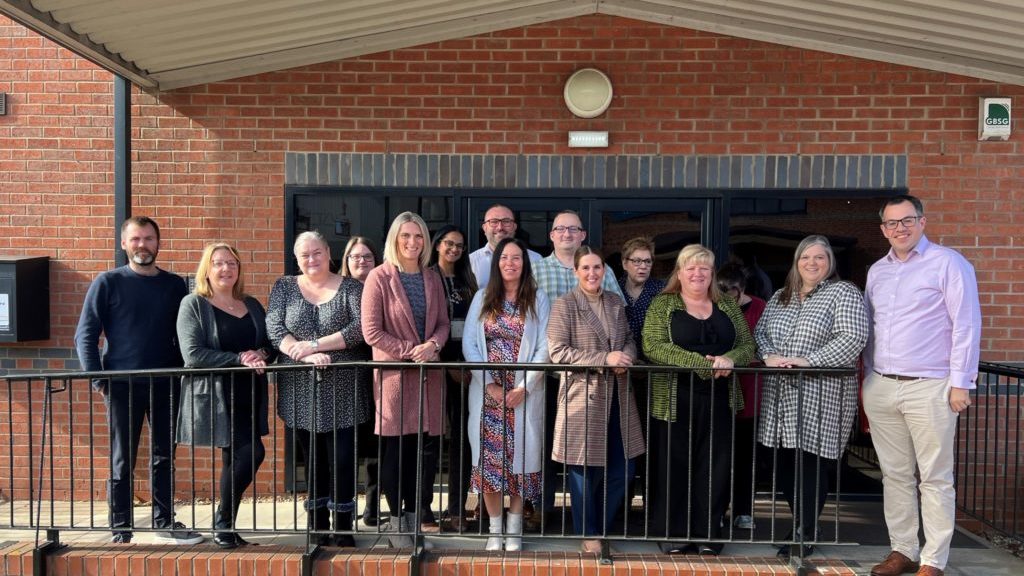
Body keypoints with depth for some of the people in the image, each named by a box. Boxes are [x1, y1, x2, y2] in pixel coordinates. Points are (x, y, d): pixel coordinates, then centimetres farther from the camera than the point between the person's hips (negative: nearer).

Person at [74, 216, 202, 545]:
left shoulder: (175, 285, 8)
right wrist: (98, 381, -9)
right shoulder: (108, 283, 0)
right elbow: (85, 336, -2)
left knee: (164, 457, 10)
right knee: (122, 461, 4)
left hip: (166, 385, 3)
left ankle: (164, 523, 21)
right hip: (123, 385, -3)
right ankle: (121, 530, 13)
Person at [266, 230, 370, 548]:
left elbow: (360, 328, -10)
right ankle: (316, 526, 18)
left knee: (342, 459, -1)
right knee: (312, 459, 8)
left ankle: (342, 528, 11)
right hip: (299, 388, 2)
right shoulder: (284, 287, 9)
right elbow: (274, 328, -4)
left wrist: (313, 345, -15)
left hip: (341, 388, -1)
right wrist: (308, 357, -18)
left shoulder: (350, 287, 3)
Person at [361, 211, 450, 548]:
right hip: (393, 374, -4)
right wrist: (412, 351, -14)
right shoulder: (379, 278, -6)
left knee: (416, 451, 9)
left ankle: (413, 519, 20)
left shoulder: (432, 279, 11)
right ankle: (397, 520, 15)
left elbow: (442, 323, 12)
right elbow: (372, 331, -10)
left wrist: (433, 345, -10)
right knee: (395, 451, 1)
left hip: (427, 374, 4)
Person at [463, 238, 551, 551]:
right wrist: (490, 384, -9)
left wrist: (523, 388, -12)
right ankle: (495, 530, 12)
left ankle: (514, 528, 14)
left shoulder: (538, 300, 2)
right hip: (487, 393, 1)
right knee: (489, 458, 1)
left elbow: (544, 348, -3)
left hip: (524, 394, -1)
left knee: (519, 457, 2)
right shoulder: (482, 298, 8)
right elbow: (469, 344, 2)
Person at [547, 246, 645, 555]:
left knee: (622, 470, 8)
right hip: (582, 396, -5)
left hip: (617, 397, 5)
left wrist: (626, 356, -8)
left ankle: (602, 527, 29)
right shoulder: (564, 305, -6)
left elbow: (629, 340, 17)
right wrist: (605, 359, -20)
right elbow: (558, 351, -14)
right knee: (585, 469, 5)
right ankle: (589, 533, 23)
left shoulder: (616, 302, 11)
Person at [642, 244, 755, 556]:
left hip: (719, 399, 3)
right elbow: (653, 346, -12)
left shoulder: (727, 306, 14)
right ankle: (675, 534, 14)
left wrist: (730, 359, -15)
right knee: (675, 467, 2)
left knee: (714, 468, 6)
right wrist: (699, 363, -21)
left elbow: (747, 345, 9)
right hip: (675, 400, -3)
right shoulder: (662, 305, 1)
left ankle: (708, 533, 18)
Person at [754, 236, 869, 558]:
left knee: (812, 465, -1)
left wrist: (808, 360, -21)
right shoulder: (780, 297, 16)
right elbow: (760, 331, 14)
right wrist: (769, 356, -7)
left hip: (821, 397, -6)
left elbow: (853, 338, -15)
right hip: (781, 396, 6)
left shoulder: (844, 294, -4)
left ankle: (805, 535, 13)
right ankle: (802, 525, 27)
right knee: (785, 464, 9)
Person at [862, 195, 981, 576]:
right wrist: (869, 375, 15)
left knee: (935, 478, 1)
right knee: (895, 474, 11)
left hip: (929, 388, -6)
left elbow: (966, 325, -8)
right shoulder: (876, 271, 14)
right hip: (880, 387, 6)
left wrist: (960, 382, -12)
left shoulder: (948, 263, -4)